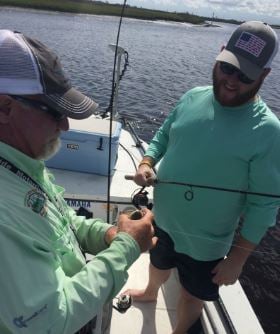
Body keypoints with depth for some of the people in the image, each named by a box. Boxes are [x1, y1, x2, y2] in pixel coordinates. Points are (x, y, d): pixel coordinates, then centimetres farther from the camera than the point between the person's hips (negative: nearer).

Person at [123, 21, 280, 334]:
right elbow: (162, 136, 6)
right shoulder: (193, 98, -8)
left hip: (204, 242, -5)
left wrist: (238, 256, -17)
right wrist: (146, 163, -14)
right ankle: (150, 292, 67)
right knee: (158, 264, 33)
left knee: (192, 294, 21)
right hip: (163, 219, 5)